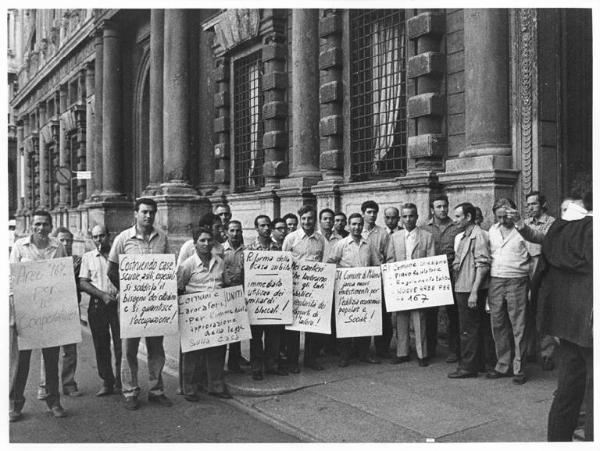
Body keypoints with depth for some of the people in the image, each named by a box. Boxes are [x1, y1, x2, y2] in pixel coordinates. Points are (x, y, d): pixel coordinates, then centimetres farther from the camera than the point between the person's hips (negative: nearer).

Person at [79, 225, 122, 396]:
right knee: (100, 345, 5)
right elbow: (83, 284, 2)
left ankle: (120, 381, 8)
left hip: (118, 303, -2)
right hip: (97, 305, 2)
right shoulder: (87, 257, 10)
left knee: (120, 343, -2)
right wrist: (103, 294, -11)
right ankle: (107, 382, 15)